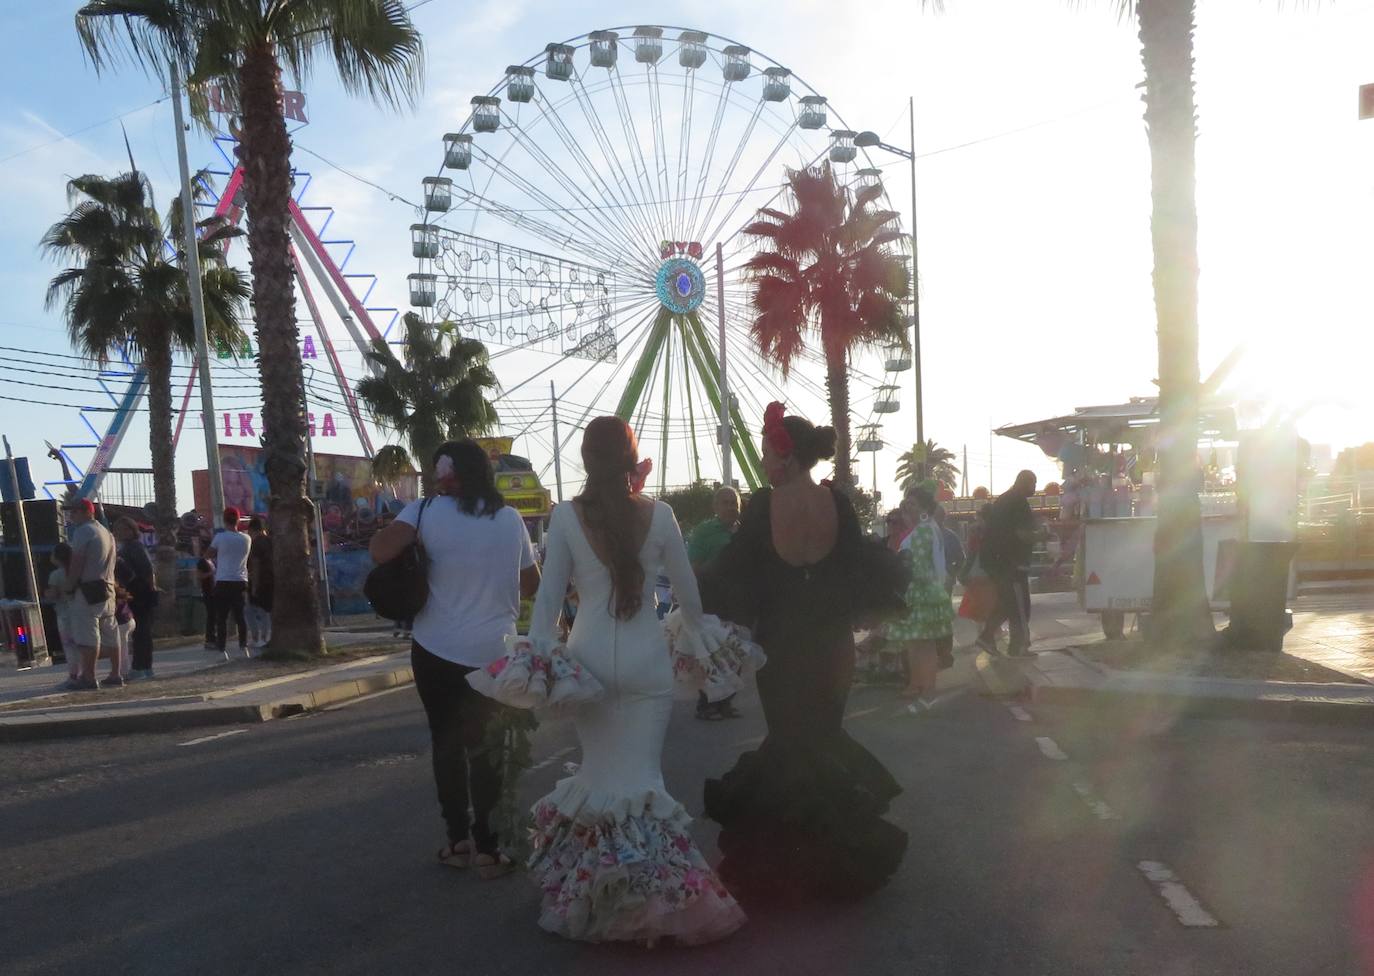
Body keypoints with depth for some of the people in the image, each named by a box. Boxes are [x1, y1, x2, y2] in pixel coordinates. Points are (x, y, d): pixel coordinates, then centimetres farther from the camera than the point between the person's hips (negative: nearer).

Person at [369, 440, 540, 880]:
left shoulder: (427, 511, -7)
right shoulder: (510, 519, 2)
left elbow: (379, 551, -21)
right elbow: (532, 584, 9)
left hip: (437, 650, -2)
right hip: (494, 651, 2)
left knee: (447, 741, 13)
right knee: (487, 744, 11)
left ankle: (458, 839, 17)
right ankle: (487, 846, 11)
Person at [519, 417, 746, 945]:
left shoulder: (566, 516, -5)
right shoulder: (659, 514, -3)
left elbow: (549, 594, -4)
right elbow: (686, 587, 6)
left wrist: (539, 653, 4)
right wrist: (700, 636, 22)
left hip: (590, 657, 0)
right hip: (648, 659, 0)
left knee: (597, 771, 14)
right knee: (642, 774, 6)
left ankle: (596, 879, 22)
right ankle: (650, 884, 8)